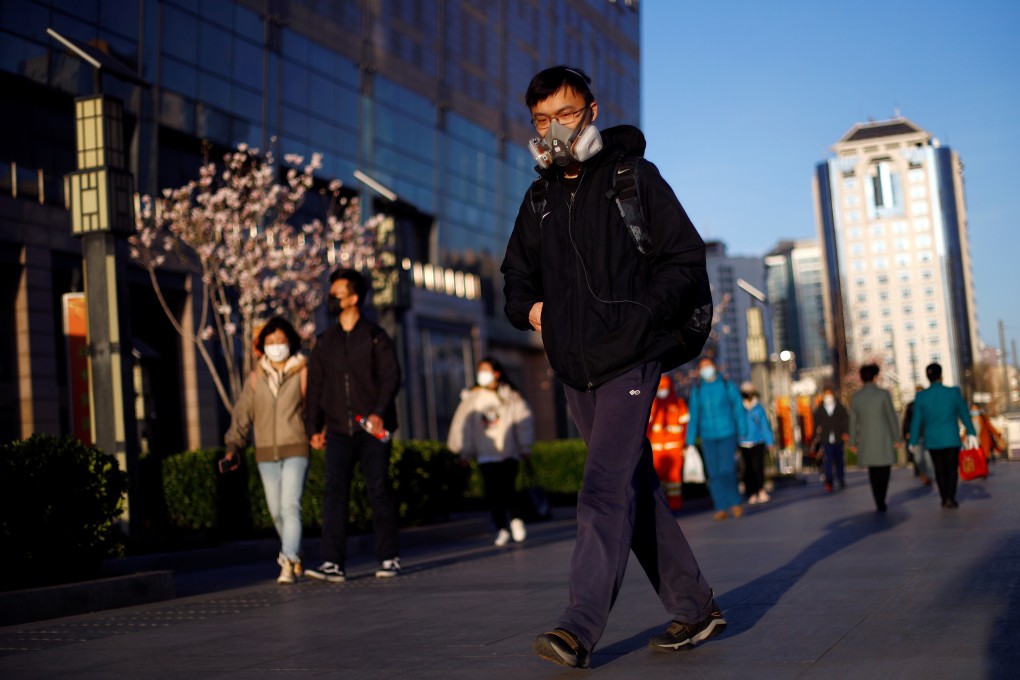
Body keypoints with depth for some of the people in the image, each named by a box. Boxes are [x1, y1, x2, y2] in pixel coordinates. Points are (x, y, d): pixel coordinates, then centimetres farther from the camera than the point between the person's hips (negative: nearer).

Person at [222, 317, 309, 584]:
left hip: (295, 449, -4)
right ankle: (294, 554, 27)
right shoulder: (256, 378, 10)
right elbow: (242, 414, 9)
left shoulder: (303, 372, 1)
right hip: (266, 452, 4)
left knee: (290, 506, -14)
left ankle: (288, 564, -17)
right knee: (276, 510, 9)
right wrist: (232, 447, 2)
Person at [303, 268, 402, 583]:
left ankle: (388, 559, 11)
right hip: (338, 430, 3)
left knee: (379, 492, 1)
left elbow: (391, 377, -5)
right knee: (334, 494, -7)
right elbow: (315, 386, 15)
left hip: (373, 430, -3)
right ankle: (333, 563, -10)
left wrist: (379, 412, -19)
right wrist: (313, 427, 8)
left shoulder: (375, 337, 2)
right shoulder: (325, 342, 14)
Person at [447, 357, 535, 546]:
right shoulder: (472, 398, 8)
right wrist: (465, 451, 9)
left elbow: (523, 420, 8)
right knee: (493, 492, -4)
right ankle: (501, 529, 3)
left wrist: (525, 446, 4)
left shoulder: (511, 397, 8)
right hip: (486, 454, 1)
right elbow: (463, 425, 10)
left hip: (509, 451, -1)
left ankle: (516, 520, 7)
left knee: (508, 487, -13)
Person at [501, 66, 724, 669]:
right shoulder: (541, 198, 14)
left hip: (630, 361, -6)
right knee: (637, 489, 11)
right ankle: (695, 608, 22)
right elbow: (517, 274, 25)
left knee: (606, 489, -16)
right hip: (576, 370, 7)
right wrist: (530, 309, 4)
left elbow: (687, 258, -4)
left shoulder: (634, 177, -1)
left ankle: (581, 628, -18)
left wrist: (639, 315, -15)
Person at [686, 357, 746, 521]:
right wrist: (691, 441, 4)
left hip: (727, 435, -2)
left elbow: (739, 409, 5)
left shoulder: (727, 385, 3)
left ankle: (734, 503, 6)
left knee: (727, 470, -12)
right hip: (708, 438, 2)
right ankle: (721, 508, 3)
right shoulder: (697, 390, 8)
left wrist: (743, 433, 0)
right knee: (714, 473, -2)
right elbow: (694, 415, 7)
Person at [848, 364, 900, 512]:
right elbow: (892, 417, -8)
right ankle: (881, 502, -8)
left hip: (866, 441, 3)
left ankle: (880, 503, 11)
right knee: (884, 471, 6)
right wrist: (896, 438, 1)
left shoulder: (855, 397, 0)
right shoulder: (884, 394, -9)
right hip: (884, 439, -3)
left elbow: (853, 421, 4)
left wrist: (853, 442, 13)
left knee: (873, 472, 15)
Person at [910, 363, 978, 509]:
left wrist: (914, 441, 4)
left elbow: (916, 421, -3)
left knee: (940, 469, 15)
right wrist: (971, 432, 10)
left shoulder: (920, 396, -7)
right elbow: (964, 414, -1)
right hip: (951, 438, -2)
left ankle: (944, 498, 18)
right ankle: (950, 498, -8)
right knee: (952, 468, 6)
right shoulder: (954, 392, -9)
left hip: (932, 439, 2)